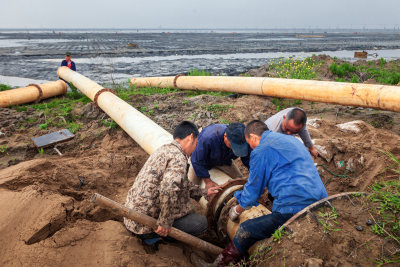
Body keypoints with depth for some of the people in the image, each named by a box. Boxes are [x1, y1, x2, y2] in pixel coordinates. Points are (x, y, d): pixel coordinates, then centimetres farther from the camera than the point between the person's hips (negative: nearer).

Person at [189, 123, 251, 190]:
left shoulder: (243, 140, -33)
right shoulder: (208, 138, -46)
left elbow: (247, 158, -14)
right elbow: (197, 161, -31)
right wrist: (208, 181, -26)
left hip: (224, 161, 3)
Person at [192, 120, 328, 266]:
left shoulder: (261, 151, -3)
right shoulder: (291, 139, 23)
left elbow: (253, 189, 3)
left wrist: (237, 210, 20)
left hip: (295, 208, -10)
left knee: (246, 230, -3)